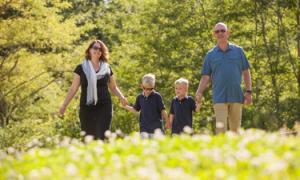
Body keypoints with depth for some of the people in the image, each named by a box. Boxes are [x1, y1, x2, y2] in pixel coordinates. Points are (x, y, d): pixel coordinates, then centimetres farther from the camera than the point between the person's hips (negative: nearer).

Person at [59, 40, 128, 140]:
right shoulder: (81, 68, 4)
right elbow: (73, 88, 6)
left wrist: (121, 97, -1)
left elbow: (113, 87, 17)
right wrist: (64, 105, -1)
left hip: (104, 107, 0)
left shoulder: (107, 68, 8)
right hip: (86, 108, 0)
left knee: (101, 137, -11)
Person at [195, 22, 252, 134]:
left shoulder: (238, 51, 8)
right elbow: (205, 77, 6)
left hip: (236, 96, 1)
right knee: (221, 128, -10)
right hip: (219, 98, -1)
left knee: (235, 128, 6)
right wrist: (199, 93, -10)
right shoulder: (210, 55, 8)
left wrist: (248, 91, 2)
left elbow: (246, 72, 10)